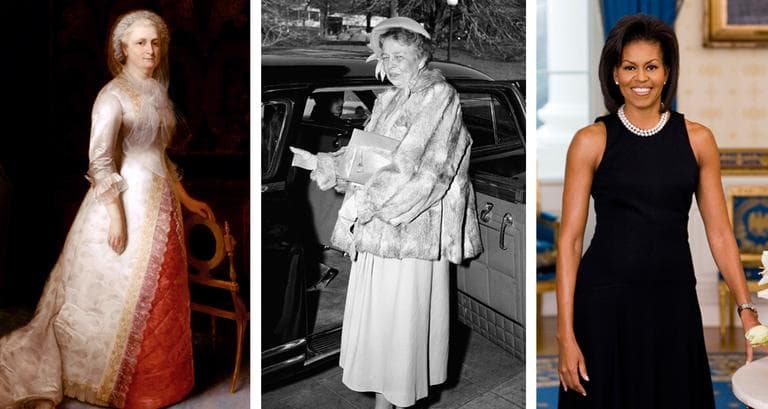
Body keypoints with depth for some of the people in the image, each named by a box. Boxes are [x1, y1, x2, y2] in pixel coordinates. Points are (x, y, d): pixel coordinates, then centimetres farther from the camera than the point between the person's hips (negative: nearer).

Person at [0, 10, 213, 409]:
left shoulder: (156, 92, 11)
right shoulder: (113, 96, -13)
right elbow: (100, 161, -17)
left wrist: (185, 198, 19)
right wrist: (115, 215, -21)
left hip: (160, 203, 8)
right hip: (127, 202, -8)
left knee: (157, 293, 12)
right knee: (123, 293, 2)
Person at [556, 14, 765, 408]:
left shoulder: (697, 139, 4)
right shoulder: (592, 141, -3)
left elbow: (719, 234, 6)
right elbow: (569, 239, -5)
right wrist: (566, 333, -10)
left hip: (674, 303, 2)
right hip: (606, 302, -2)